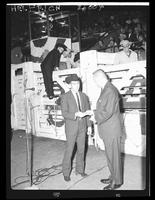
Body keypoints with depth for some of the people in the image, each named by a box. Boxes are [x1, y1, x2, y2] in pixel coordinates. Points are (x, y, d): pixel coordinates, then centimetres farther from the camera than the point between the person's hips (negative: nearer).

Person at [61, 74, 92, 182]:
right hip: (71, 127, -4)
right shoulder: (65, 97, -10)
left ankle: (80, 169, 28)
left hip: (82, 127, 4)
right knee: (69, 150, 3)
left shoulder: (84, 96, 5)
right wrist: (76, 114, -31)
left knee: (81, 149, 12)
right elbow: (64, 113, -16)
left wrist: (89, 125, 4)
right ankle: (66, 172, 18)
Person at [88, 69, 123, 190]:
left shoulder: (110, 91, -20)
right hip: (108, 130, 10)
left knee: (114, 156, 4)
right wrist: (94, 112, 10)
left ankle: (117, 182, 19)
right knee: (110, 155, 19)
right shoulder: (106, 90, 13)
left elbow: (108, 112, -25)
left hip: (112, 131, -10)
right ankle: (113, 177, 34)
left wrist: (96, 118, -11)